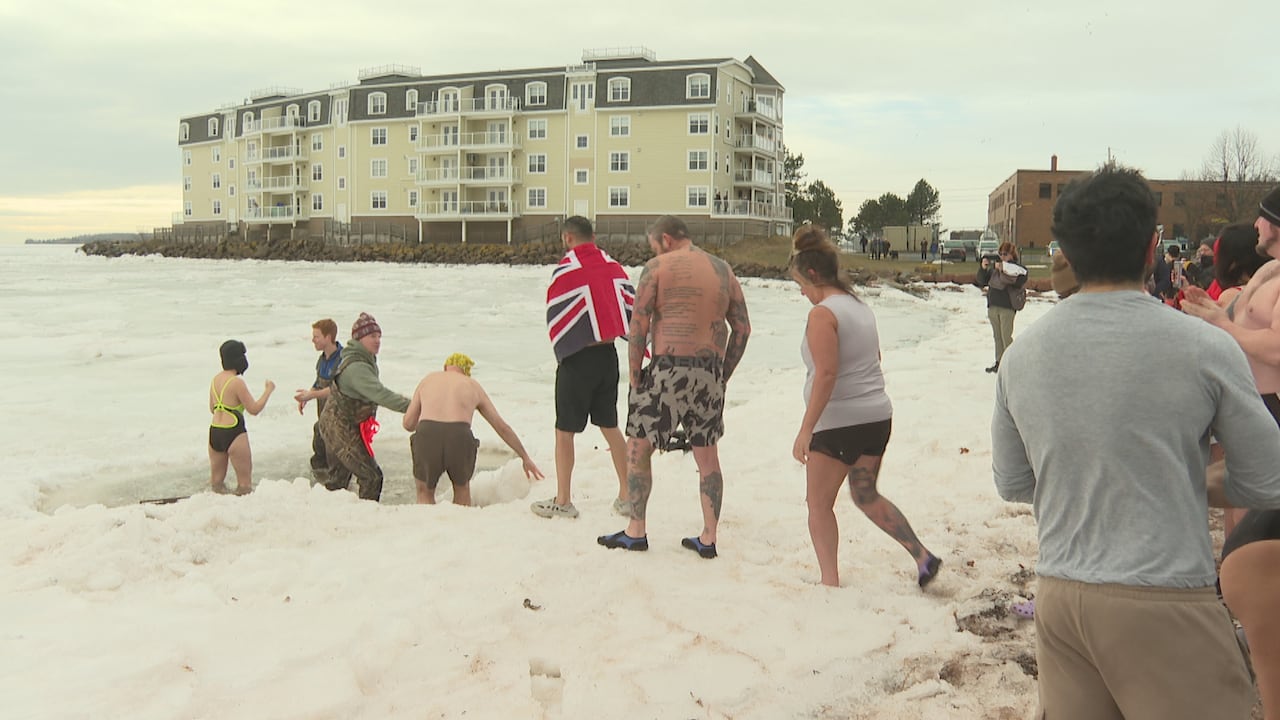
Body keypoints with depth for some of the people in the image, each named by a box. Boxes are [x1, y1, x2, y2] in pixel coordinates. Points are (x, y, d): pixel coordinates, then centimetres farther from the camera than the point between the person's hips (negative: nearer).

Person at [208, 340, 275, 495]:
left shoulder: (216, 379, 8)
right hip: (234, 433, -7)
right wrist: (268, 390, -2)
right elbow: (254, 409, -12)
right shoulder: (237, 382, -15)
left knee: (216, 480, 16)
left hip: (214, 432, 7)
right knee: (245, 482, 3)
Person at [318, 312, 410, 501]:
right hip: (342, 430, -11)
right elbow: (380, 395, -39)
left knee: (337, 479, 20)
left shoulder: (366, 361, 6)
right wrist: (412, 406, -45)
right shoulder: (356, 367, -28)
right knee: (371, 477, -10)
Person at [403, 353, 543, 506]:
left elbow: (408, 424, 23)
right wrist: (525, 457, 40)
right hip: (459, 439, 0)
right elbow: (502, 427, 31)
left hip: (427, 436, 0)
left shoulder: (428, 379, 27)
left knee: (425, 493, 26)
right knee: (462, 489, 31)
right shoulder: (473, 386, 27)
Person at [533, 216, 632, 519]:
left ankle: (563, 501, 12)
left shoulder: (566, 270, -12)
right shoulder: (612, 265, 4)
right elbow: (633, 306, 3)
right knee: (610, 426, 15)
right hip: (608, 355, 6)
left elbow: (556, 319, -9)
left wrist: (561, 353, 5)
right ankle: (627, 497, 18)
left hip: (578, 358, -6)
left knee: (565, 430, 5)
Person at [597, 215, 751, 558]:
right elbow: (742, 328, 11)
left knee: (638, 448, 9)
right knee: (707, 455, 13)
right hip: (711, 371, 5)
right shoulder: (723, 269, 11)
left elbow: (638, 326, -9)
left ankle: (636, 531, 14)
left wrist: (634, 374, -1)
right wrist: (724, 374, 17)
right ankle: (708, 538, 17)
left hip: (669, 369, -5)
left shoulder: (658, 267, -4)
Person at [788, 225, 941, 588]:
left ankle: (830, 581, 8)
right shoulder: (860, 306, 10)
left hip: (839, 422, -8)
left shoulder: (822, 314, -16)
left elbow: (826, 374, -23)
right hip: (878, 417, 9)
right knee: (866, 496, 23)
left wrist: (805, 430, -20)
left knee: (819, 504, 7)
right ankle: (922, 556, 17)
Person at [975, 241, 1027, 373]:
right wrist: (983, 268, -9)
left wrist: (1004, 268, -26)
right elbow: (982, 281, 8)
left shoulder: (1019, 269, -4)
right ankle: (999, 362, 21)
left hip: (1007, 307, -5)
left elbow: (1018, 282, -22)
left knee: (1006, 336, -6)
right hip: (992, 306, 6)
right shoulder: (993, 267, 9)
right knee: (997, 336, 12)